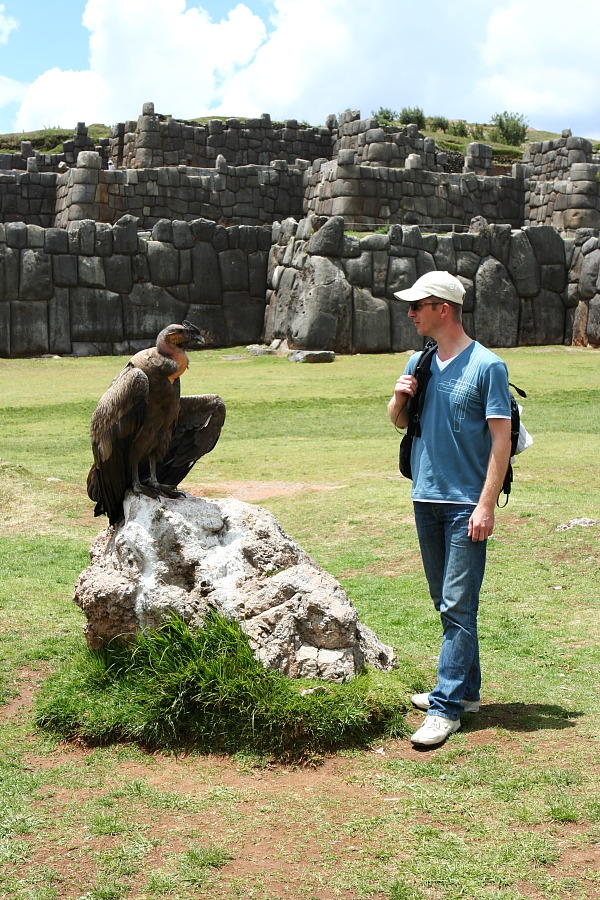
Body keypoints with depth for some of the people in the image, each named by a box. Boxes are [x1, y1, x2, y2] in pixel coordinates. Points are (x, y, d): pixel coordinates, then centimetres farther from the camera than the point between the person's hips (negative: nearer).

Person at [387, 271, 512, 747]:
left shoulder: (487, 366, -10)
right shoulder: (419, 363, 10)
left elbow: (502, 439, -12)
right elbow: (399, 422, 22)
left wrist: (486, 506, -18)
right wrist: (400, 398, -2)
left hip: (466, 505, -7)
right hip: (426, 499, 7)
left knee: (458, 606, -7)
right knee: (445, 602, 14)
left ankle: (447, 707, -4)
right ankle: (465, 689, 27)